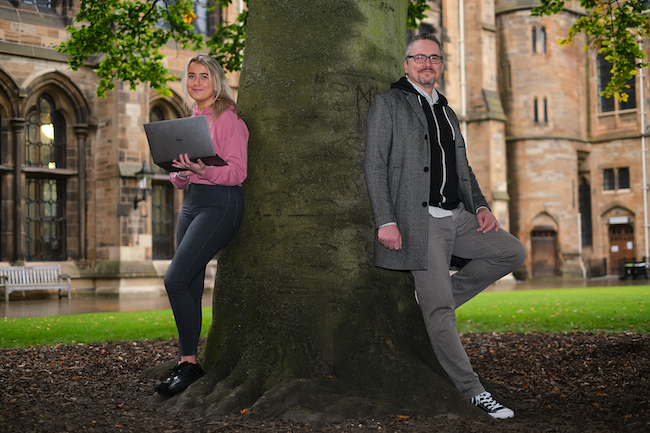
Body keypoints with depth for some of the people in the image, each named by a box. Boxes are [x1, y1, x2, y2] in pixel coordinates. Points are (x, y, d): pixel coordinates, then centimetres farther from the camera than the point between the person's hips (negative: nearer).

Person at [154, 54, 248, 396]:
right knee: (190, 288, 7)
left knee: (175, 279, -18)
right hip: (191, 202, 8)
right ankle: (186, 364, 13)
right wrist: (181, 173, -3)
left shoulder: (228, 118, -5)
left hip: (221, 203, -8)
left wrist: (203, 169, -28)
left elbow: (237, 172, -12)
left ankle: (189, 362, -8)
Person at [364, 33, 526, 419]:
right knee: (439, 311, -8)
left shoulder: (447, 113, 22)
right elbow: (375, 165, -6)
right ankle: (472, 391, 2)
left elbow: (464, 168, 25)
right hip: (421, 220, -7)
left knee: (513, 252, -6)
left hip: (458, 217, 7)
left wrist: (481, 206, 6)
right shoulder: (389, 103, 2)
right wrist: (386, 221, -15)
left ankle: (440, 296, 3)